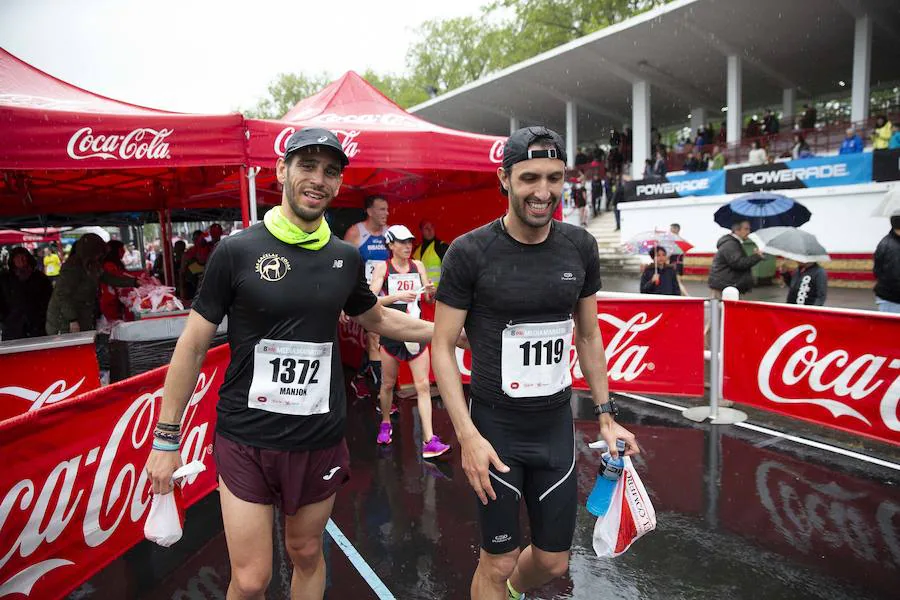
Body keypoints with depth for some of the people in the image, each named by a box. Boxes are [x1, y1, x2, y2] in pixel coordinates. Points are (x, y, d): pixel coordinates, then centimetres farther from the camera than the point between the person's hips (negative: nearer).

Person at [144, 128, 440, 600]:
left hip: (320, 441, 3)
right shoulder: (236, 250, -9)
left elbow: (377, 318, 18)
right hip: (246, 440, -3)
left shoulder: (346, 258, 1)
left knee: (307, 555, 19)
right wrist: (166, 438, -2)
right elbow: (193, 345, -4)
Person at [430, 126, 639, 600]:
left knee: (554, 561, 19)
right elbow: (442, 347, -11)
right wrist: (467, 435, -17)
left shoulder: (581, 248, -1)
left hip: (556, 424, 5)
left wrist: (605, 416, 8)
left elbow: (588, 335, 10)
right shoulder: (470, 252, -14)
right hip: (495, 427, -4)